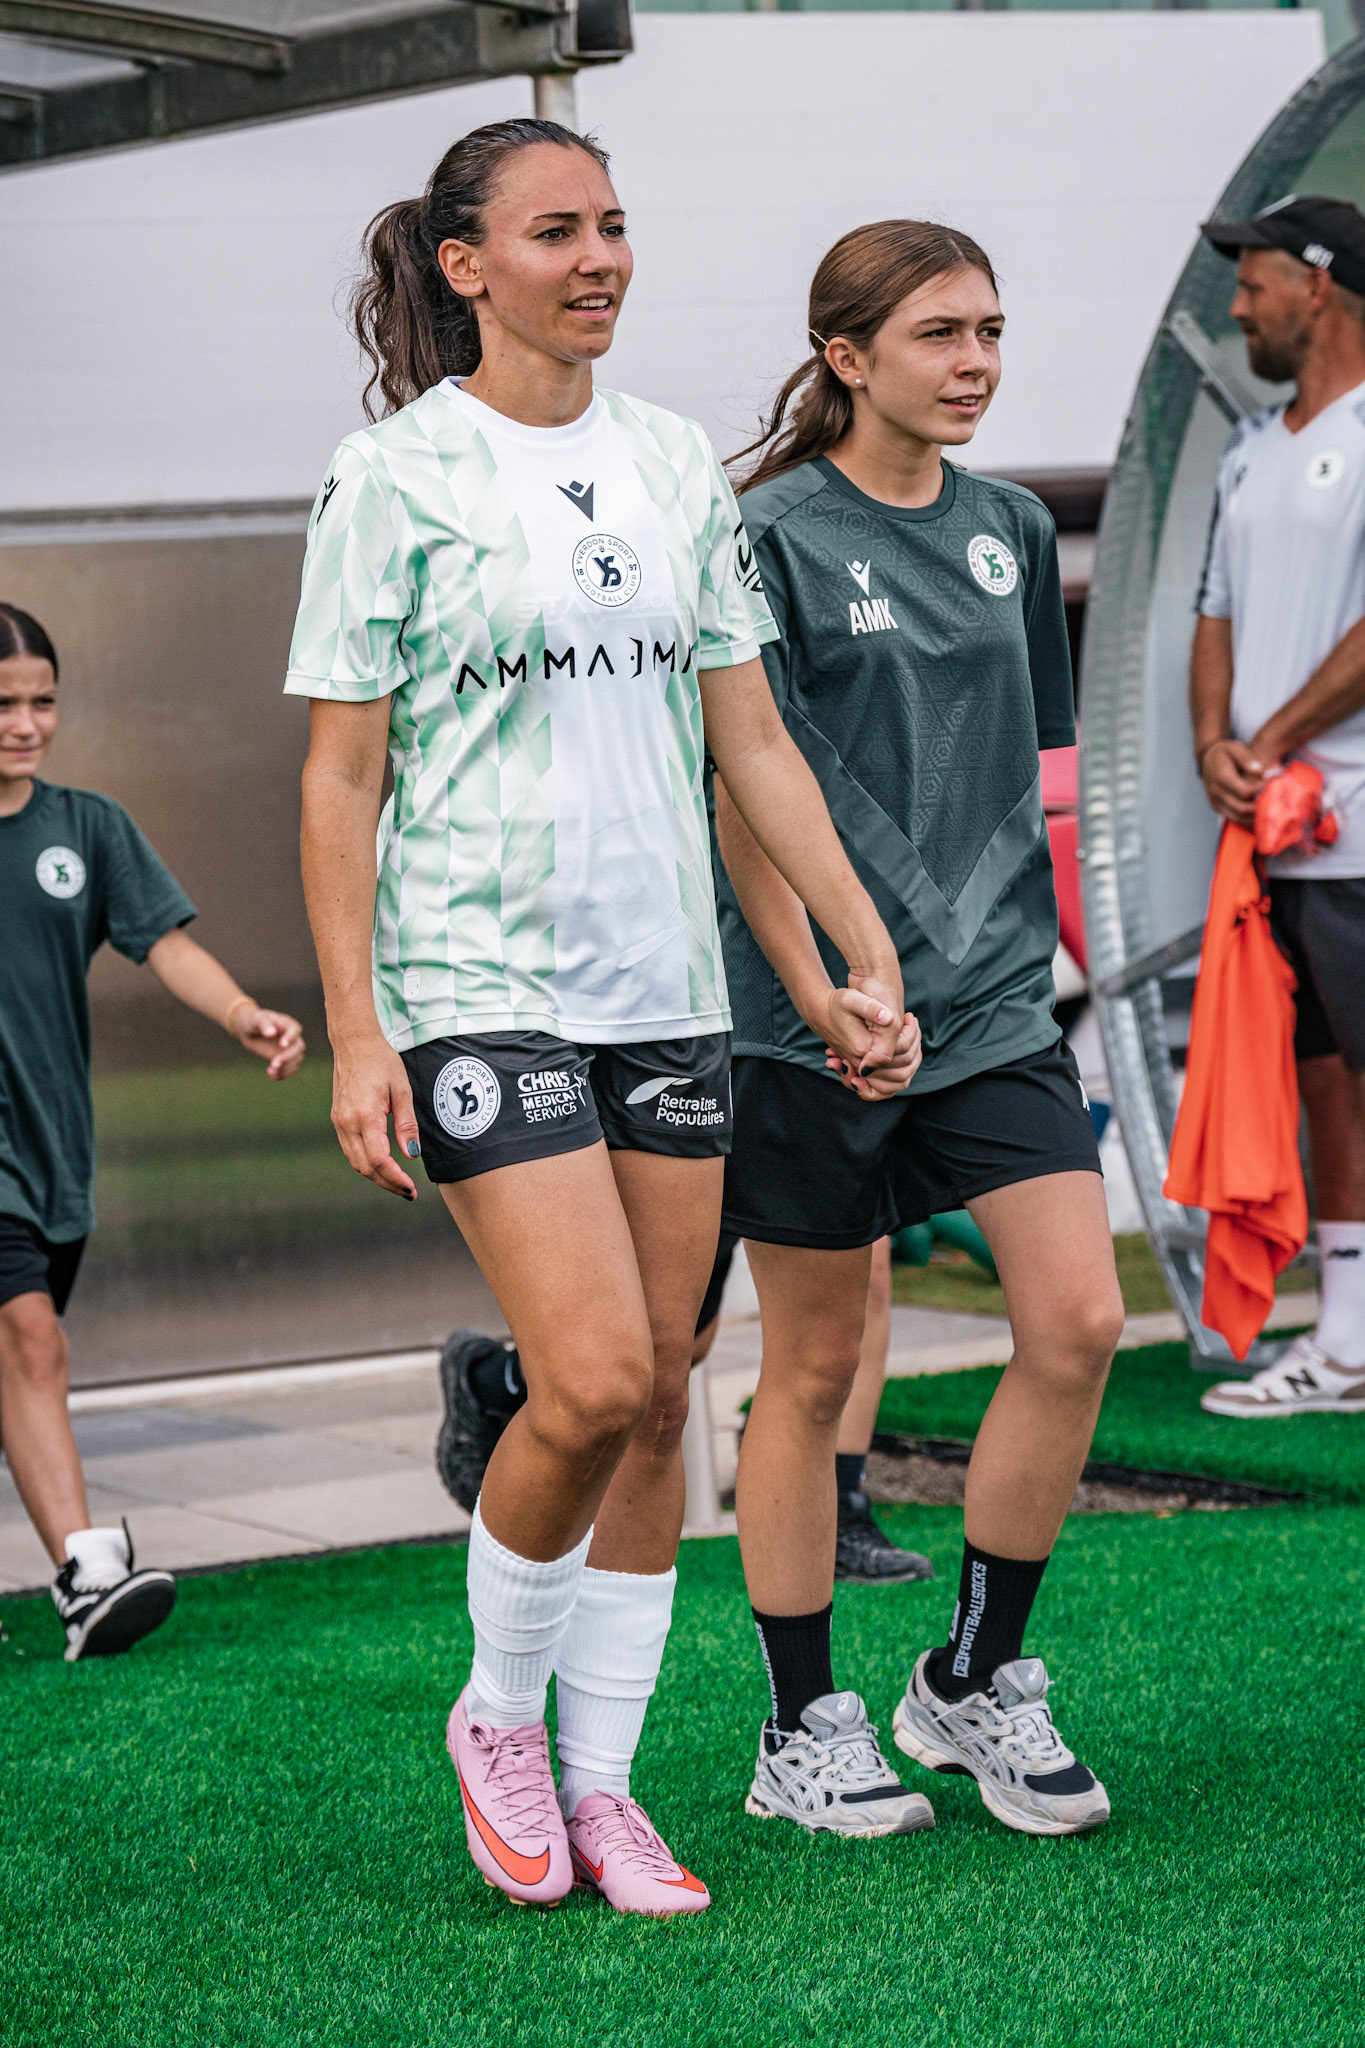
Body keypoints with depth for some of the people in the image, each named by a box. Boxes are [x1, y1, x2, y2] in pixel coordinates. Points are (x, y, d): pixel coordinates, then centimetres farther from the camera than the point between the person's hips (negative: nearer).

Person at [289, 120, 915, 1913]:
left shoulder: (677, 465, 11)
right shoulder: (395, 475, -4)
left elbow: (752, 738, 14)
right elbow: (340, 775, -4)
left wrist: (867, 948, 9)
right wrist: (353, 1032, -10)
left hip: (667, 989, 5)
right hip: (478, 985, -5)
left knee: (658, 1396, 5)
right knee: (594, 1378, -15)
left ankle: (600, 1786, 18)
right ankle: (499, 1713, 11)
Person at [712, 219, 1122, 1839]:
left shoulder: (1011, 530, 11)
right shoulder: (772, 536, -7)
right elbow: (743, 797, -10)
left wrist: (1055, 948, 18)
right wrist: (821, 993, -17)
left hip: (995, 1005, 5)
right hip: (818, 1020, -5)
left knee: (1078, 1320, -8)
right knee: (812, 1370, 4)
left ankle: (973, 1678, 9)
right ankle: (800, 1733, 17)